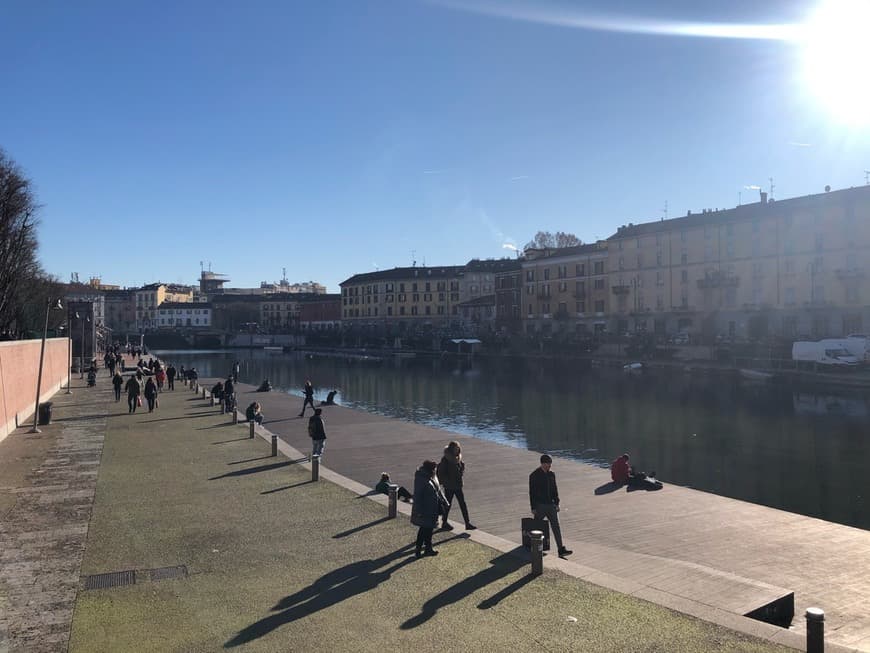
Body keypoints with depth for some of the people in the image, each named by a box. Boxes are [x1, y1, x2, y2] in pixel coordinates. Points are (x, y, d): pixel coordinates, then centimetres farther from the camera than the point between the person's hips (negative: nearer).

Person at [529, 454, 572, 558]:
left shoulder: (551, 475, 8)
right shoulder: (534, 475, -9)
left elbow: (555, 490, 15)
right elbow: (532, 493, -9)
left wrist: (557, 503, 9)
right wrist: (533, 508, -11)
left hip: (551, 505, 5)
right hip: (540, 506, -5)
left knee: (556, 527, -1)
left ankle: (561, 550, -2)